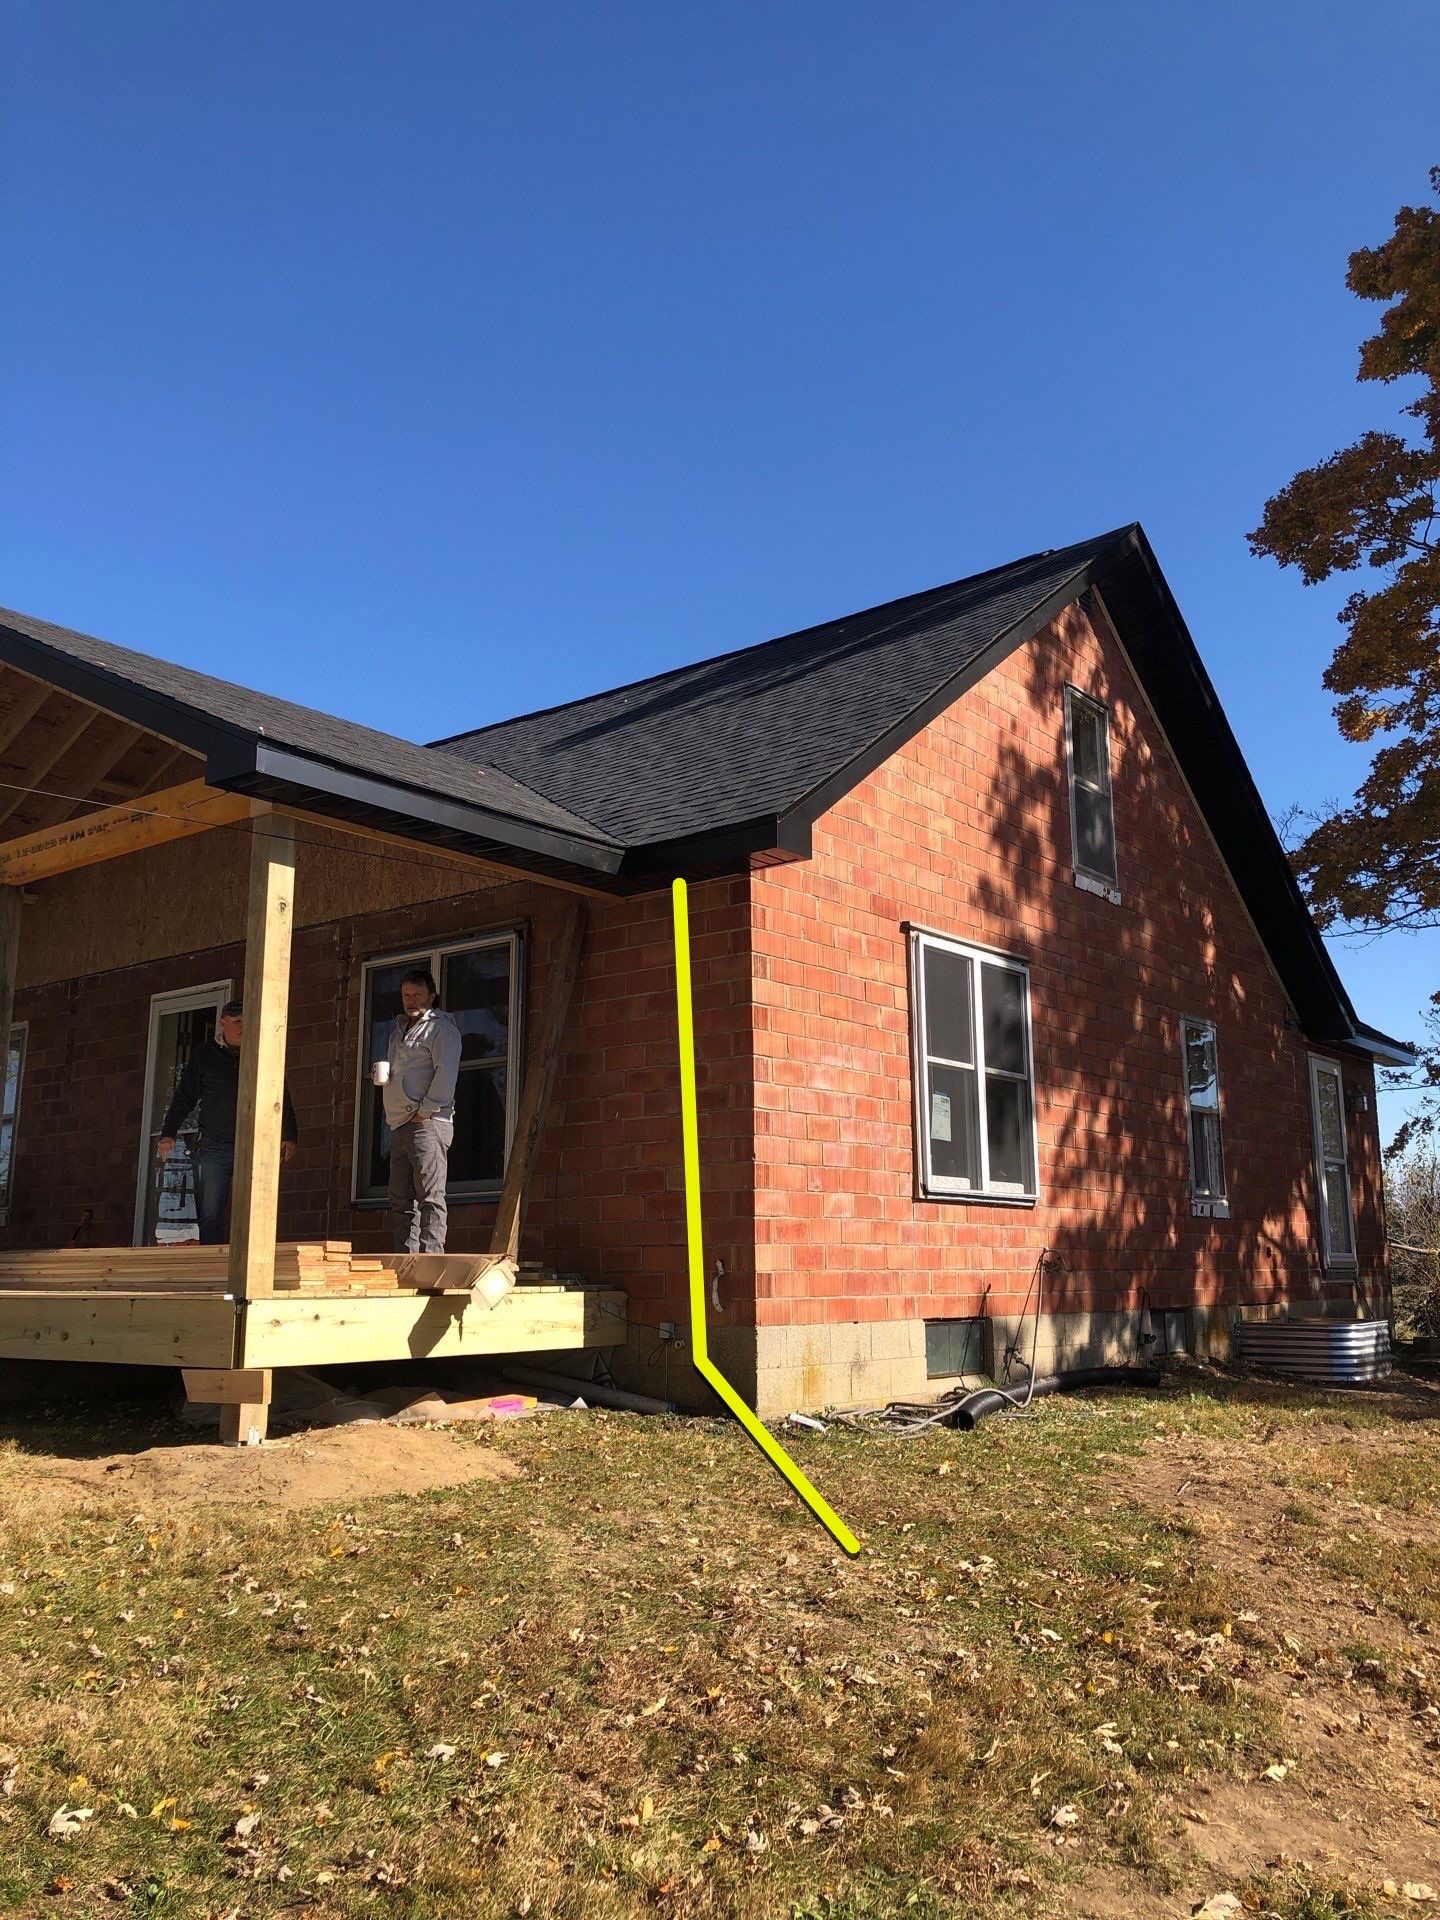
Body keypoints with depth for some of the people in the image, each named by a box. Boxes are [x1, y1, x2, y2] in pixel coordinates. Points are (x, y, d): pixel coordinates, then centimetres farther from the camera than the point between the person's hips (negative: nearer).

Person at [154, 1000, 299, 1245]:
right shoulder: (205, 1054, 10)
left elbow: (282, 1099, 14)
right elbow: (183, 1097, 11)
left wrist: (289, 1135, 4)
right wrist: (168, 1134, 2)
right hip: (214, 1147, 0)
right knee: (209, 1215, -3)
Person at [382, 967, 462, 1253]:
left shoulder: (441, 1026, -2)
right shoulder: (400, 1030, 25)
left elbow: (446, 1072, -14)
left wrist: (425, 1111, -16)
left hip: (427, 1123, -9)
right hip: (400, 1125, 9)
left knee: (430, 1197, -11)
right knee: (401, 1200, 8)